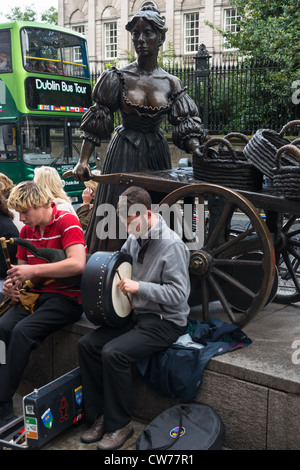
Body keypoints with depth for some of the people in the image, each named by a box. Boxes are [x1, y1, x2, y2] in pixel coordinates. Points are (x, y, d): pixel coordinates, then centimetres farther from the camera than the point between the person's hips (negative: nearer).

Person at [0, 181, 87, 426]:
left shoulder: (67, 222, -11)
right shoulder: (27, 230, 13)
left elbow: (77, 264, -25)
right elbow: (22, 267, 19)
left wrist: (33, 270, -23)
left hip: (67, 297, -6)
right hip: (37, 294, 7)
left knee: (22, 331, -28)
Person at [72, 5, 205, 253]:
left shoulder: (171, 83, 4)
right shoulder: (119, 77, -2)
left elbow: (187, 125, 2)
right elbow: (96, 121, -3)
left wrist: (198, 152, -17)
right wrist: (83, 161, -11)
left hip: (157, 154, 2)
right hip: (124, 153, -2)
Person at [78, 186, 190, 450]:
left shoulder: (172, 245, -18)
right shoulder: (135, 238, 6)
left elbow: (178, 293, -20)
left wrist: (139, 287, -25)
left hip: (165, 321, -8)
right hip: (136, 313, 8)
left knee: (114, 353, -25)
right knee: (87, 344, -5)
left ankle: (119, 425, -5)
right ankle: (99, 416, 6)